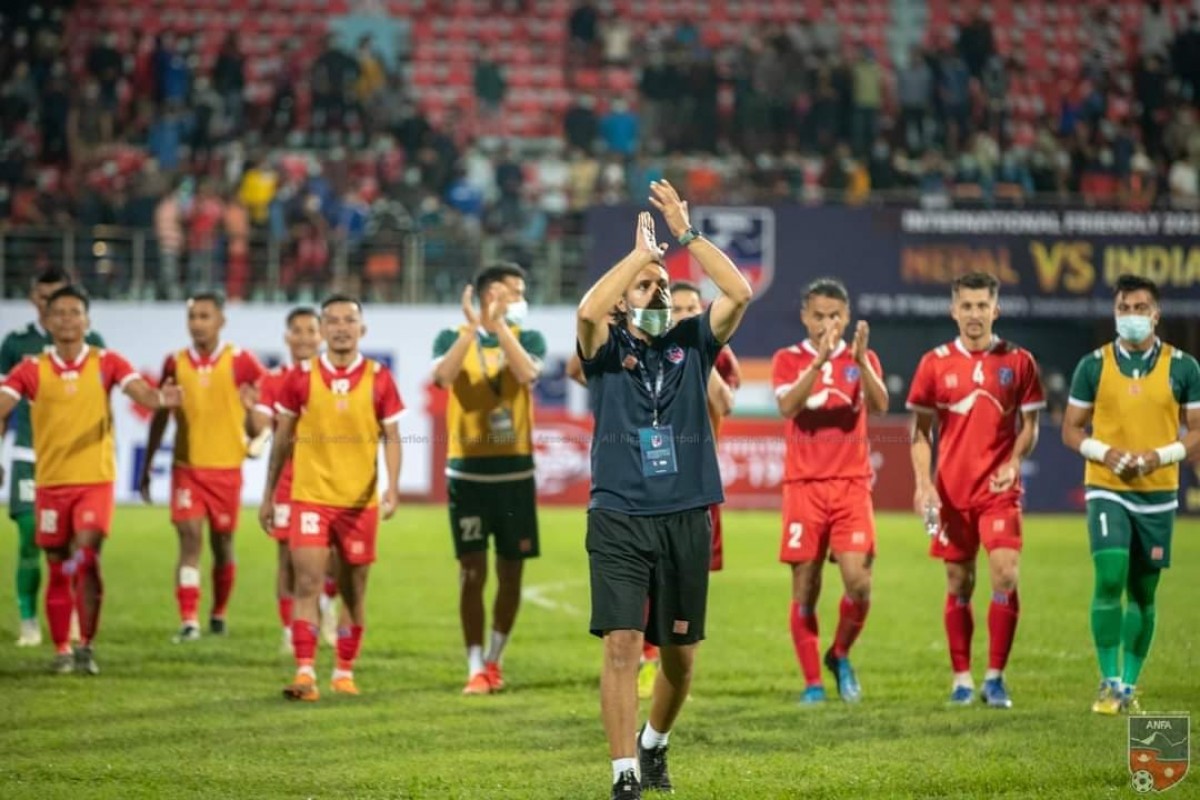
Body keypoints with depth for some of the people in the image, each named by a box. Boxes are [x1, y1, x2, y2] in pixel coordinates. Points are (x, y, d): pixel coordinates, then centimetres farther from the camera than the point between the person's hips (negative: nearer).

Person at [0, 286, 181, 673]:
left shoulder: (106, 363, 0)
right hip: (51, 482, 1)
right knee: (58, 569, 6)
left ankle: (86, 645, -3)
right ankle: (61, 650, 19)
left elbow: (139, 391, -14)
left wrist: (159, 399, -38)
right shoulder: (33, 370, 0)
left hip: (95, 481, -1)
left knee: (86, 559, -15)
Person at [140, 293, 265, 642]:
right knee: (189, 538, -11)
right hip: (186, 466, 1)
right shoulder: (175, 363, 4)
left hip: (226, 466, -1)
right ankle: (188, 621, -17)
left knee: (222, 543, 10)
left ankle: (218, 614, 29)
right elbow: (160, 416, 13)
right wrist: (146, 467, 14)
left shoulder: (240, 362, -5)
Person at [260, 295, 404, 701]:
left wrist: (392, 487, -14)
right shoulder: (301, 376, 0)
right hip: (310, 496, -1)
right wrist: (268, 495, 9)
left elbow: (391, 437, 2)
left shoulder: (378, 378, 0)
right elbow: (282, 438, 8)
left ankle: (345, 672, 21)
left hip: (360, 500, 1)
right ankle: (305, 672, -16)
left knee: (354, 589, 9)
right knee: (307, 582, -12)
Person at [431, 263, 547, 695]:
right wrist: (472, 328, -23)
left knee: (510, 573, 7)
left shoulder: (527, 338, 5)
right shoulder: (453, 338, 2)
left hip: (515, 472, 2)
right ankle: (475, 668, -2)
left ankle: (494, 660, 24)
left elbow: (528, 373, -17)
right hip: (467, 472, -2)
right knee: (472, 573, -6)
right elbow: (442, 377, -19)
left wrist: (499, 326, -23)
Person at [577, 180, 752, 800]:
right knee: (621, 644, -14)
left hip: (686, 521, 3)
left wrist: (686, 233, -8)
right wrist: (641, 252, -12)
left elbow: (740, 293, -7)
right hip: (619, 520, -3)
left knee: (679, 652, 11)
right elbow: (588, 310, -20)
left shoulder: (692, 344, 9)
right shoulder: (608, 349, 3)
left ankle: (654, 745, 38)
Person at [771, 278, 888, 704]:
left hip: (852, 485, 1)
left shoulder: (863, 360, 9)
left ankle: (840, 655, 15)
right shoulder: (788, 360, 5)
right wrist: (820, 359, -25)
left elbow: (879, 406, -10)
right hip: (804, 487, -1)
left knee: (859, 582, -10)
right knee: (805, 588, 0)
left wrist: (861, 360, -25)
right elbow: (788, 406, -15)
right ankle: (812, 682, 9)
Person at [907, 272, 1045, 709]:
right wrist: (924, 483, -6)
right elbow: (920, 430, 6)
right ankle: (962, 677, 15)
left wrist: (1014, 461, -12)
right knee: (959, 585, 6)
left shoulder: (1018, 361, 2)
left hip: (999, 489, -1)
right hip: (951, 492, 1)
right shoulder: (935, 363, 3)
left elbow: (1029, 424, 6)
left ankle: (995, 677, -5)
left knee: (1006, 575, -12)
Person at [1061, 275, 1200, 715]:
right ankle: (1109, 683, -7)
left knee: (1143, 591, 7)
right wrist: (1105, 453, -15)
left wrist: (1162, 455, -16)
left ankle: (1129, 685, 19)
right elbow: (1071, 429, 5)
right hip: (1107, 489, -1)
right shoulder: (1094, 365, 0)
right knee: (1110, 579, -16)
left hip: (1157, 492, 1)